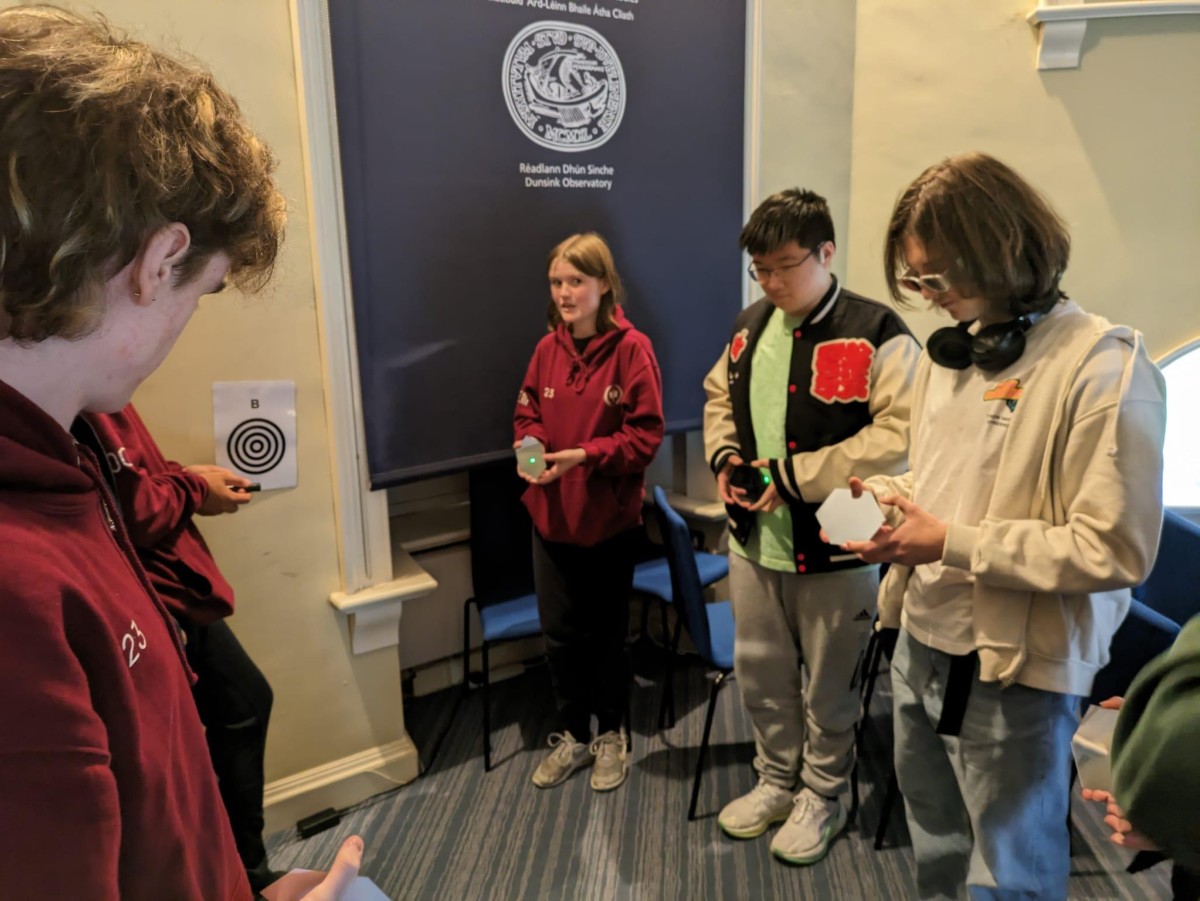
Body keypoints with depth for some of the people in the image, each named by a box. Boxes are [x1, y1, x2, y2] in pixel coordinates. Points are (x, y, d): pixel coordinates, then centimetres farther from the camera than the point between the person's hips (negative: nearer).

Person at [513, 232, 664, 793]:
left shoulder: (631, 348, -12)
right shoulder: (548, 347, 1)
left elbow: (646, 434, -13)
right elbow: (527, 414, 10)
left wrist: (585, 456, -23)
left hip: (609, 518, -4)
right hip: (550, 515, 4)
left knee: (606, 633, 13)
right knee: (560, 633, 14)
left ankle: (610, 736, 35)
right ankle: (572, 736, 35)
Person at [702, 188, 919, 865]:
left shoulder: (878, 333, -14)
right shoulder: (751, 326, 7)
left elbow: (899, 436, -22)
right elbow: (719, 398, 19)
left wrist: (795, 476, -23)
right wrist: (726, 457, -1)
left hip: (836, 545, -6)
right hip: (754, 538, 6)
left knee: (828, 684, 14)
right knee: (761, 673, 19)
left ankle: (823, 795, 37)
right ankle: (778, 780, 43)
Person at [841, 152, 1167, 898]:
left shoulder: (1104, 366, -18)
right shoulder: (950, 351, 7)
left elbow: (1114, 550, -22)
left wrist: (952, 544, -23)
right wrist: (893, 497, -2)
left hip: (1016, 668, -7)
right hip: (922, 642, 7)